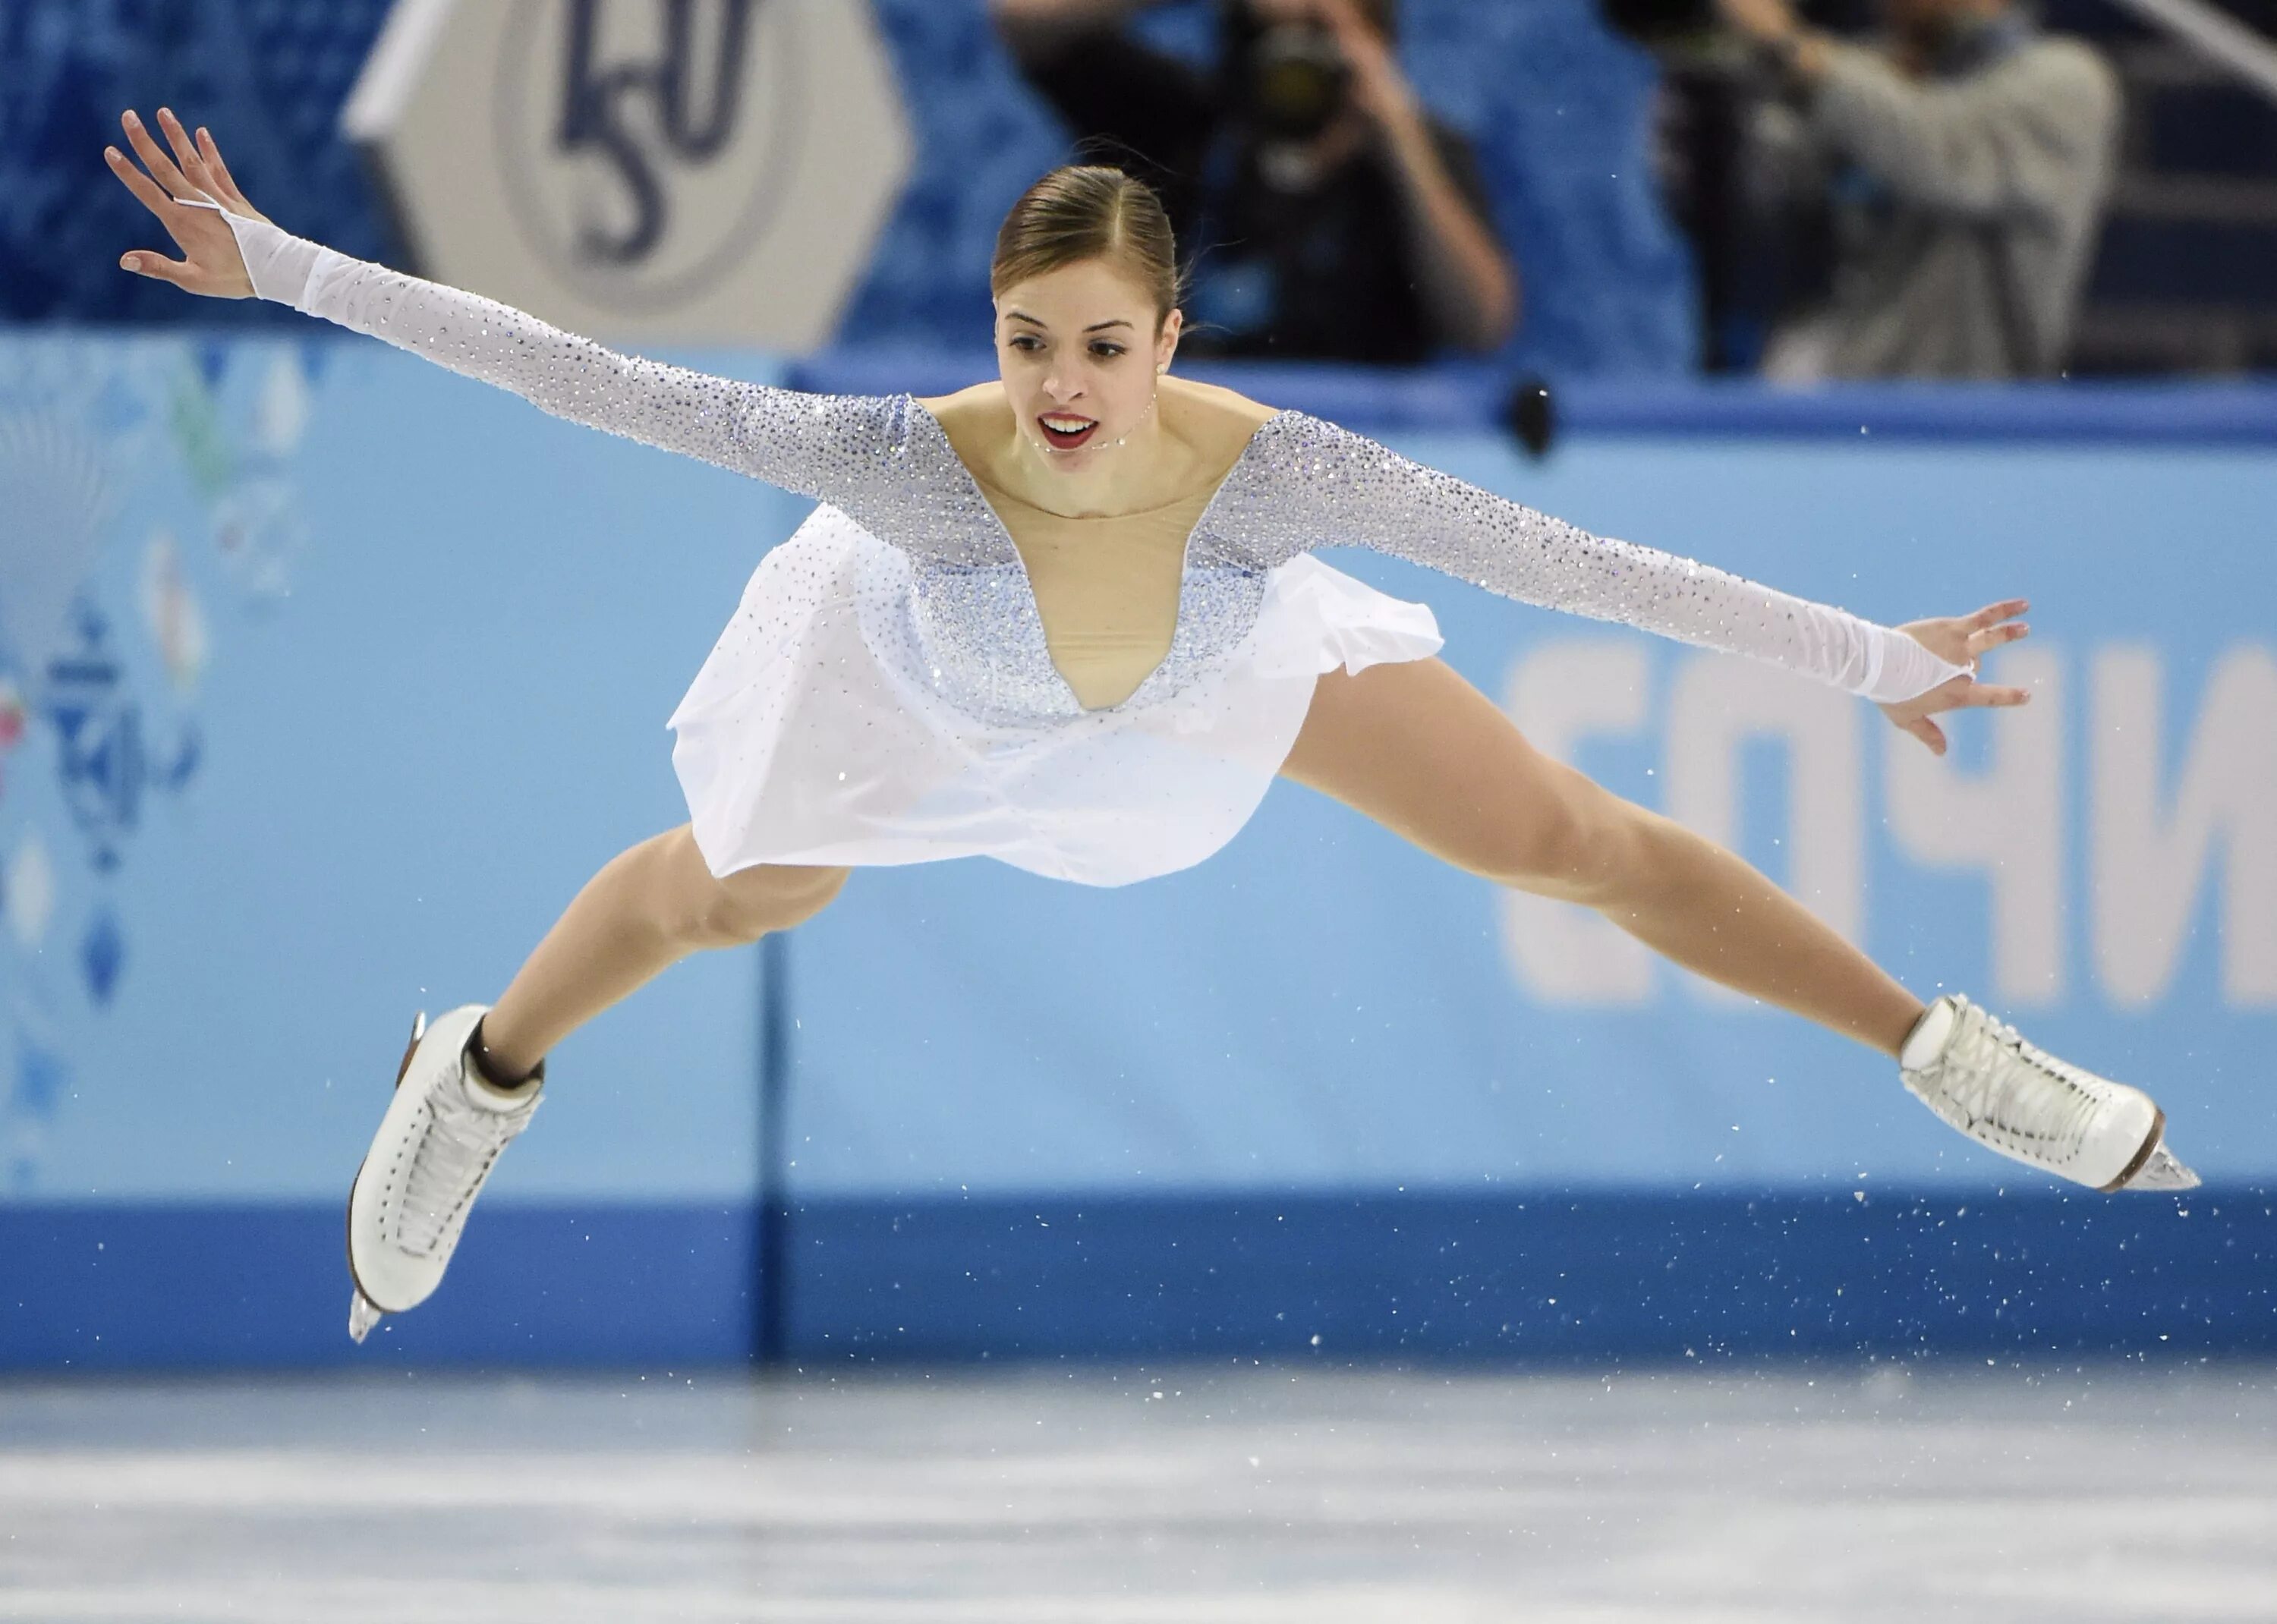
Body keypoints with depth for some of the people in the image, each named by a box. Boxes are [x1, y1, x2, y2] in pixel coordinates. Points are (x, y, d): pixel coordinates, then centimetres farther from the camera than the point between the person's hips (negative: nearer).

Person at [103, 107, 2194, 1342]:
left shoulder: (1269, 468, -44)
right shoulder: (919, 463, -47)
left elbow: (1571, 557, -36)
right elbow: (586, 377, -45)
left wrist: (1866, 658, -34)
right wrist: (282, 269, -46)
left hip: (1216, 649, 0)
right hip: (930, 662, 0)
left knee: (1574, 840, 1)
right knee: (726, 892, 26)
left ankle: (1953, 1059, 21)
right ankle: (479, 1078, 61)